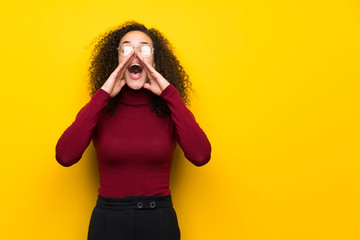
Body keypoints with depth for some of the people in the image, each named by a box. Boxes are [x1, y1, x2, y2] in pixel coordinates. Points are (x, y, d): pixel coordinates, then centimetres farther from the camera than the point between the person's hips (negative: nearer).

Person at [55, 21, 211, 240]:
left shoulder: (169, 109, -3)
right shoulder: (99, 109, -3)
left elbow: (200, 155, -19)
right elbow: (65, 156, -18)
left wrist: (170, 93, -16)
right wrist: (102, 95, -16)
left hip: (159, 220, 0)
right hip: (109, 220, 0)